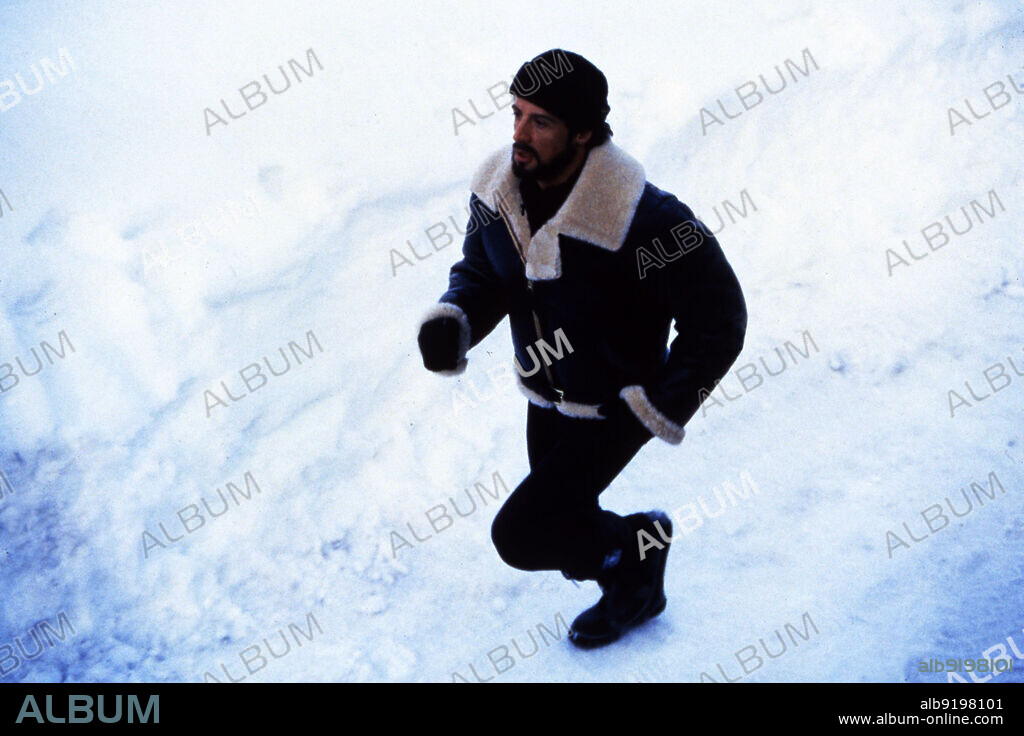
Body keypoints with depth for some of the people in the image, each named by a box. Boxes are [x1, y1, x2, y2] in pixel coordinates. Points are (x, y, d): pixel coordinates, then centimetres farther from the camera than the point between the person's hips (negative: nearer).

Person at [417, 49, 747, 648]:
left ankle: (639, 541, 18)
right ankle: (636, 593, 55)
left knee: (521, 536, -11)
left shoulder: (641, 218, -32)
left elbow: (718, 319, -22)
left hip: (614, 411, -7)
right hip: (546, 398, 7)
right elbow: (481, 273, 6)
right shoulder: (499, 189, -12)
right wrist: (451, 322, -16)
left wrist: (662, 408, -20)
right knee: (563, 525, 24)